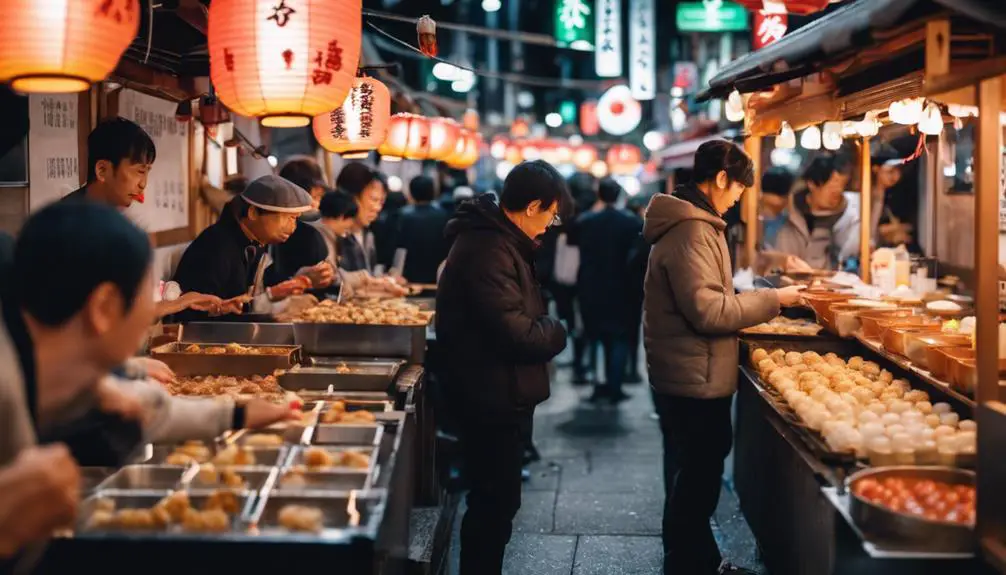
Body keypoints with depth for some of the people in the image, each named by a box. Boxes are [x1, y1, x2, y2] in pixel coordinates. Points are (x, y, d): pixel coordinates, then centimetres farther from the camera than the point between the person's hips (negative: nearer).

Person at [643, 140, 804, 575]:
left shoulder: (688, 222, 13)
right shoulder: (693, 230, -20)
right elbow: (707, 311, -25)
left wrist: (755, 302, 15)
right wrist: (771, 300, -16)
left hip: (683, 377, 11)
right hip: (696, 380, -11)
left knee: (692, 479, 20)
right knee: (696, 483, 0)